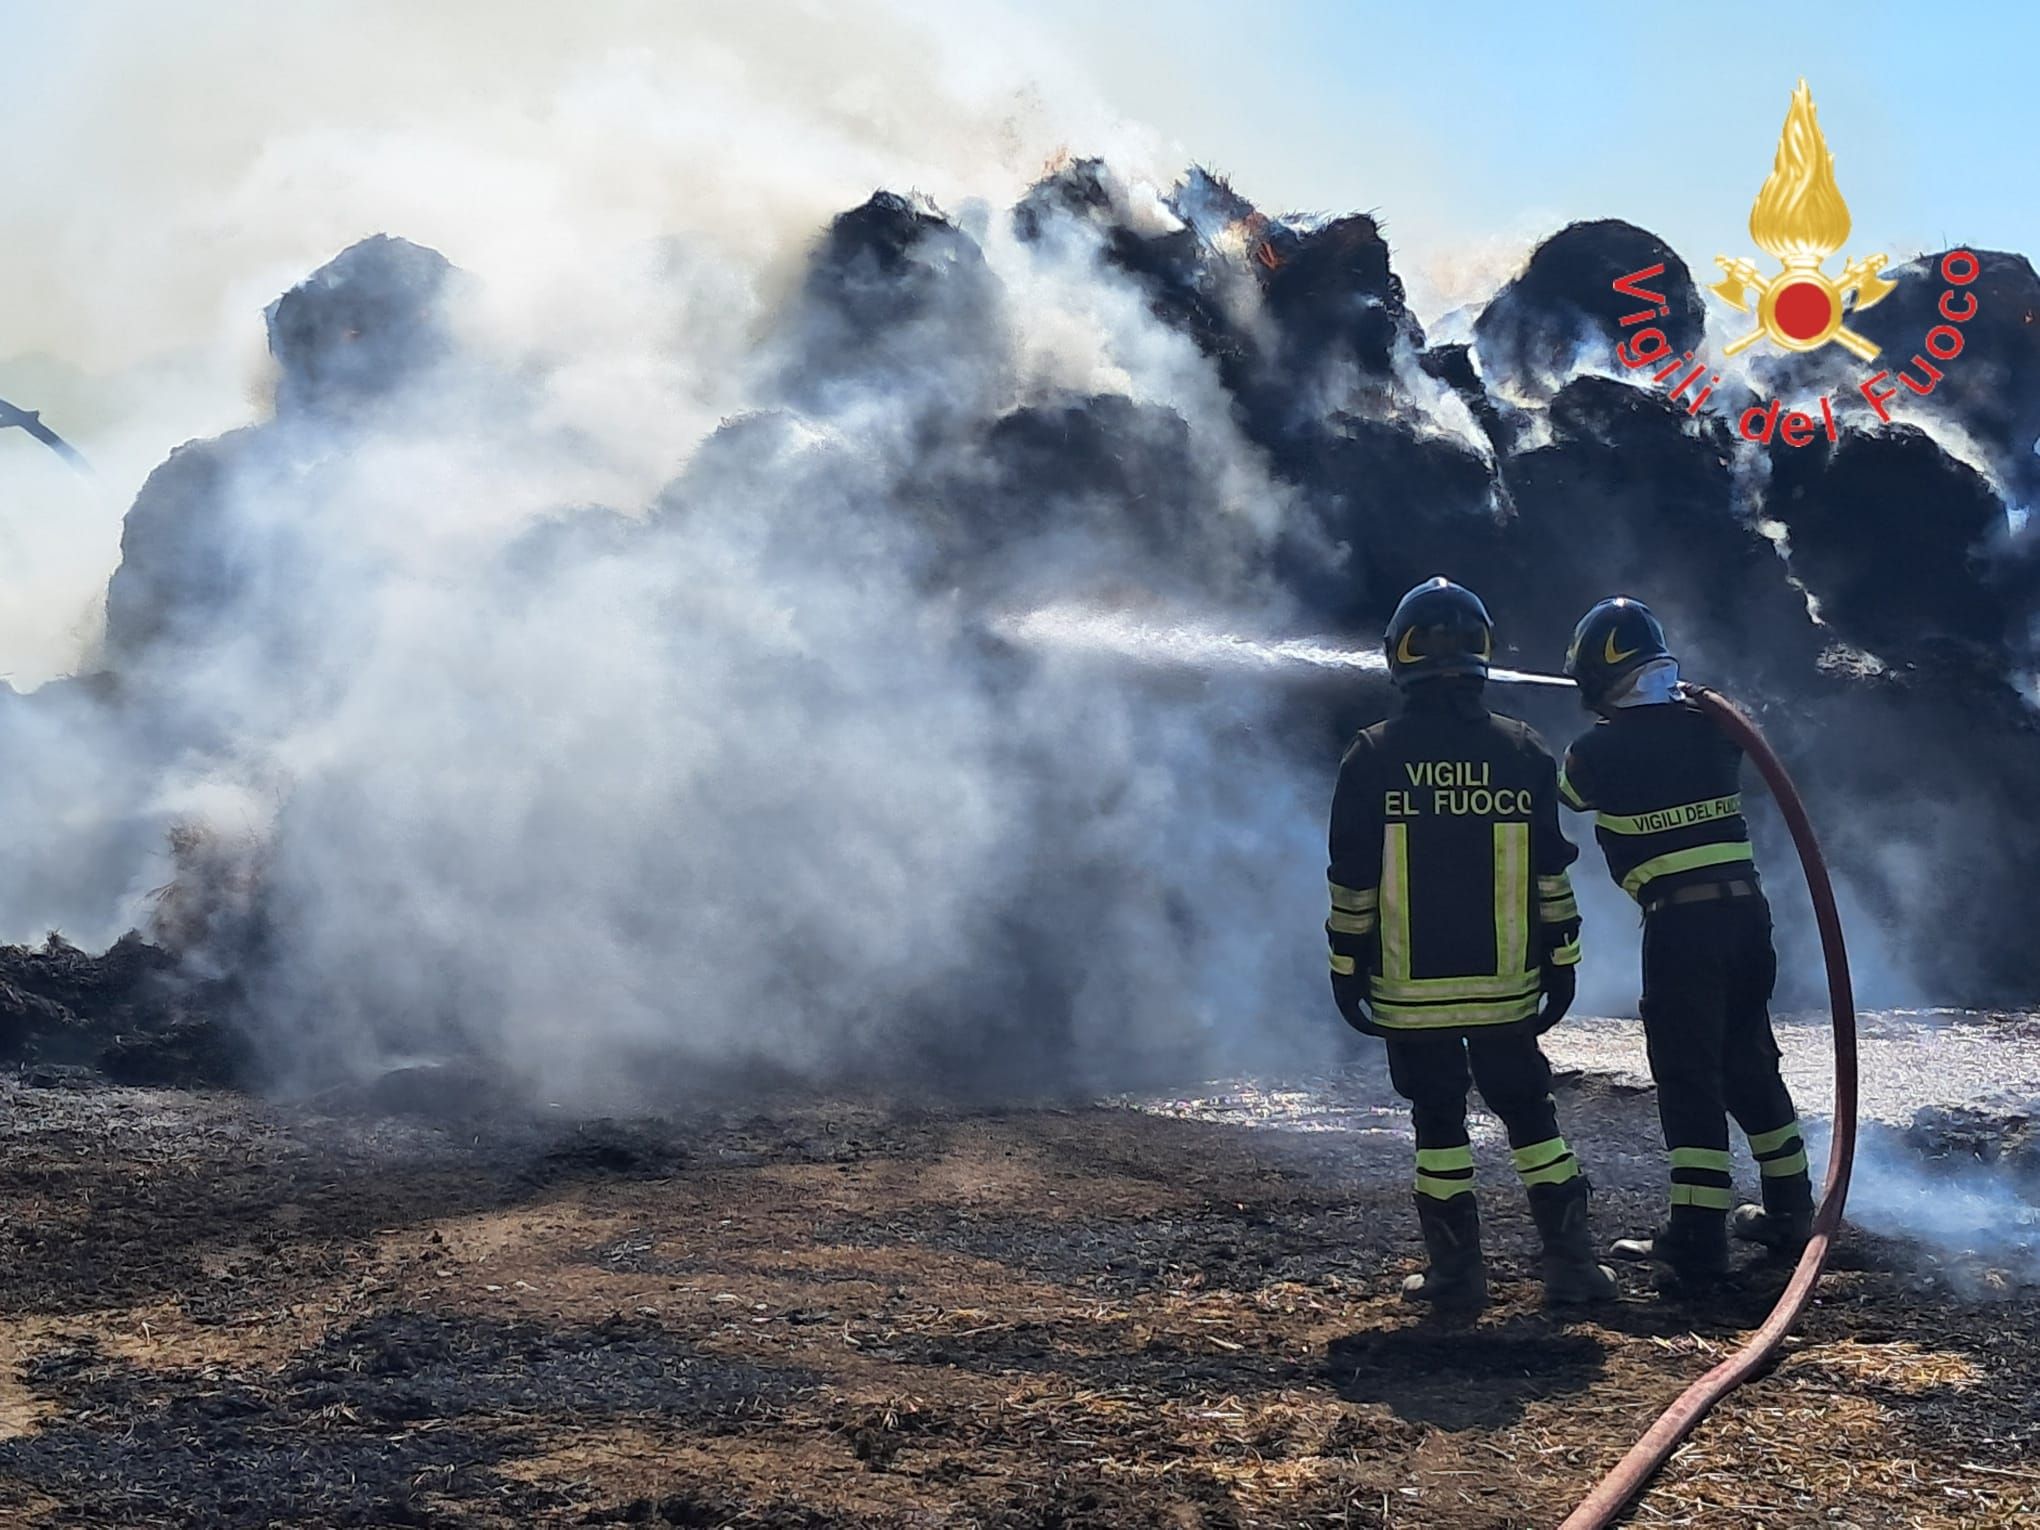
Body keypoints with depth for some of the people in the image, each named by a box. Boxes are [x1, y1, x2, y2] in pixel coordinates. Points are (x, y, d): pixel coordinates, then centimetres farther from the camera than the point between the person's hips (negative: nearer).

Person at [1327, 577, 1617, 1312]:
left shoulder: (1373, 756, -6)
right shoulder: (1523, 753, 0)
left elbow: (1351, 880, -4)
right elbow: (1551, 872, 4)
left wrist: (1346, 969, 4)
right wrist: (1561, 964, 11)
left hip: (1410, 987, -2)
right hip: (1506, 985, 2)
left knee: (1437, 1121, 7)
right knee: (1529, 1114, 11)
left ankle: (1456, 1273, 8)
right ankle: (1571, 1264, 10)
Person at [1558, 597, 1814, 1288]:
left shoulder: (1598, 751, -7)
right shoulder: (1709, 725, 5)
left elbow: (1565, 791, 15)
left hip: (1680, 923, -5)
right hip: (1746, 907, 6)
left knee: (1688, 1076, -3)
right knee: (1750, 1061, 19)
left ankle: (1698, 1241, -5)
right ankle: (1789, 1210, 28)